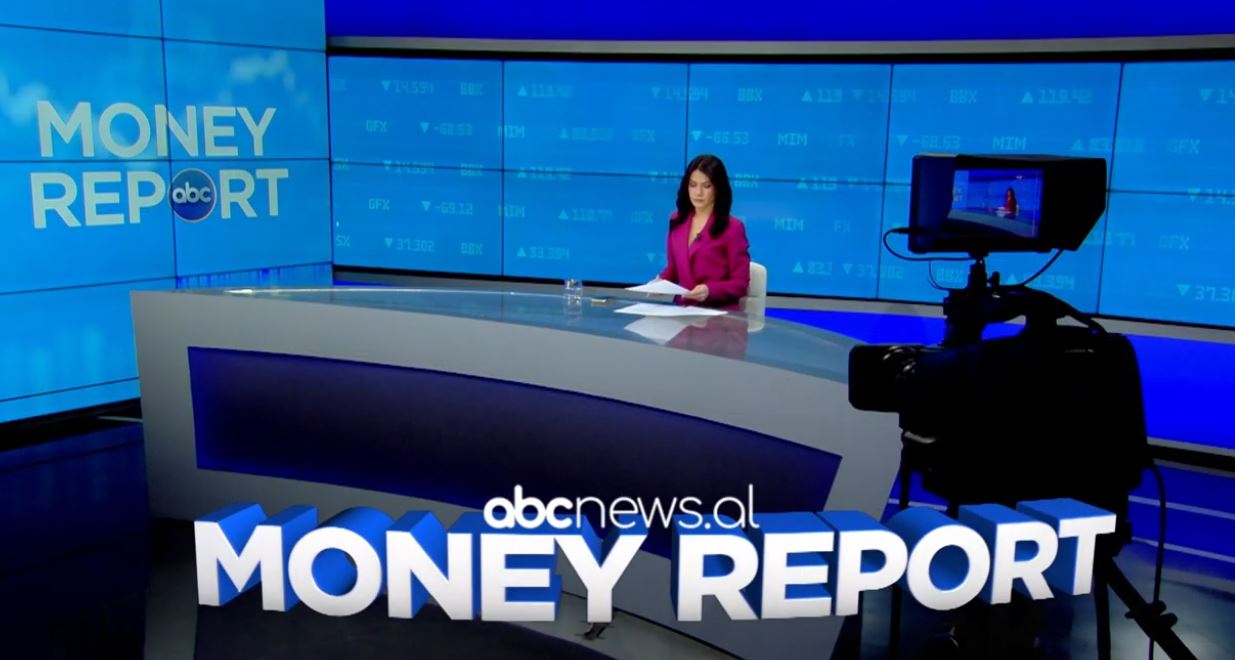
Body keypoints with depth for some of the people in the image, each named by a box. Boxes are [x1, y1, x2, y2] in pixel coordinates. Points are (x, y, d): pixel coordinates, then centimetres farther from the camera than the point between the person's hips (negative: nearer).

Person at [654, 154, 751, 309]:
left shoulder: (732, 228, -4)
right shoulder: (677, 221, 12)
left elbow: (740, 283, -5)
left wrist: (709, 290, -21)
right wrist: (661, 281, 0)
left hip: (719, 313, -4)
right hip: (683, 309, 4)